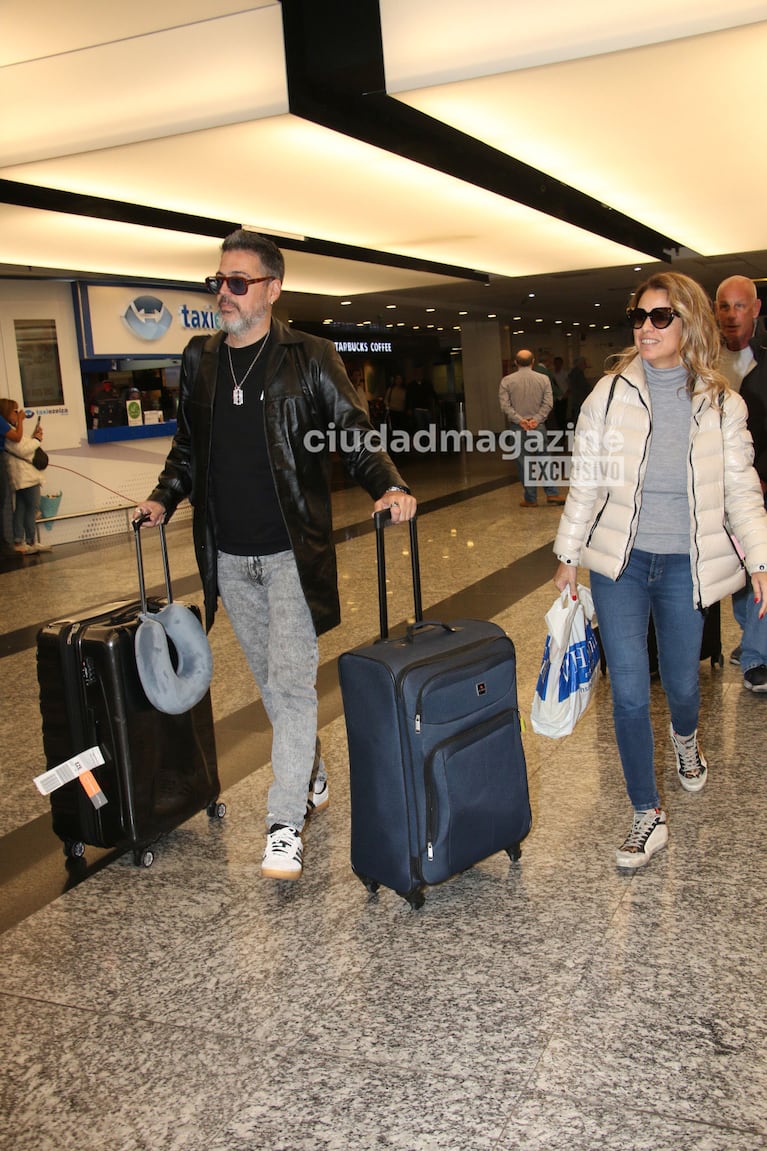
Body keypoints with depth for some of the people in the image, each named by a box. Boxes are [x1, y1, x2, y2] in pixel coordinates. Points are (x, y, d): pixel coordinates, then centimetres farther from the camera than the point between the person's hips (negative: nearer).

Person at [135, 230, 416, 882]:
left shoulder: (310, 357, -4)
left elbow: (354, 434, -5)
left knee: (291, 685, -6)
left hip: (293, 553, -5)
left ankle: (286, 821, 4)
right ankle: (311, 773, 36)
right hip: (228, 557, 5)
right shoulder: (200, 360, 9)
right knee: (271, 680, 16)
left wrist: (388, 487, -22)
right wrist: (163, 498, 3)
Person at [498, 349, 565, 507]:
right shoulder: (543, 379, 2)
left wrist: (519, 420, -12)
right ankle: (552, 493, 7)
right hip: (538, 426, 1)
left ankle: (530, 499, 9)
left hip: (518, 428, -1)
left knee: (524, 463, 4)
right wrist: (537, 419, -10)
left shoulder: (507, 381, 0)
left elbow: (505, 405, -9)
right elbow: (548, 403, -6)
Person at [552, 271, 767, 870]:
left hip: (685, 564, 1)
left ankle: (685, 738, 52)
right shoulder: (611, 393, -2)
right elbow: (586, 481, 3)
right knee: (629, 691, -4)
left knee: (681, 682, 14)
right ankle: (648, 815, 12)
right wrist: (569, 555, 4)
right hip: (620, 561, 0)